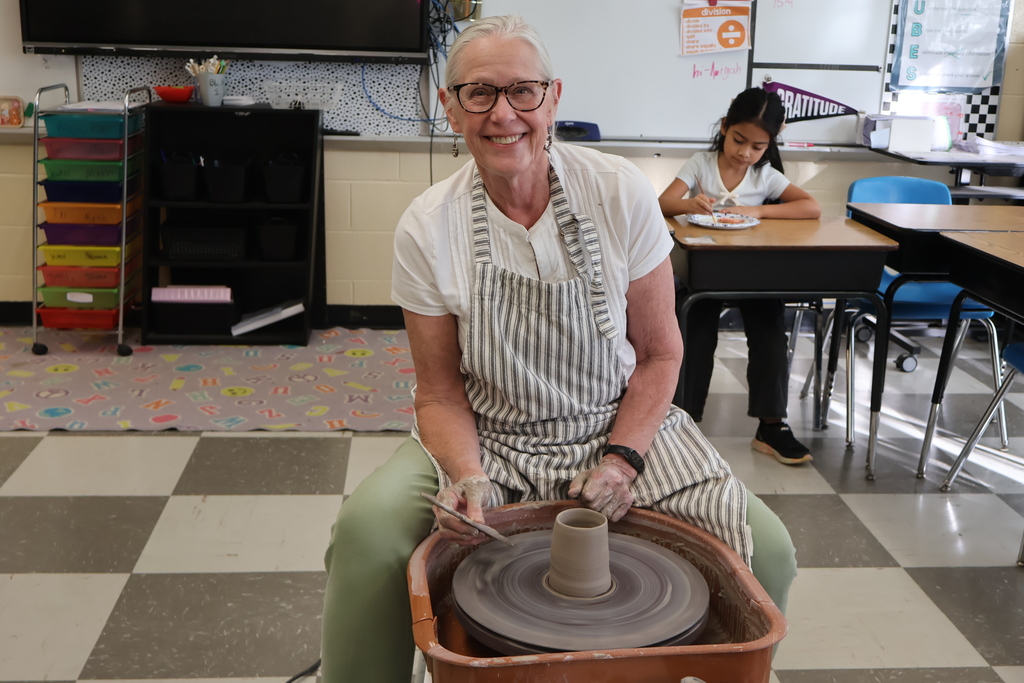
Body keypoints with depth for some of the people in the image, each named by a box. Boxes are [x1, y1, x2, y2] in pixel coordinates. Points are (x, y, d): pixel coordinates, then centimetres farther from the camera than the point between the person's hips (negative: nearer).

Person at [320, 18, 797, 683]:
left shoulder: (623, 193, -10)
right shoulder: (427, 228, -9)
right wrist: (468, 477, -22)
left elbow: (659, 353, -2)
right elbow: (441, 392, -3)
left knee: (765, 551, -19)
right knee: (369, 529, -27)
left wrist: (623, 460, -15)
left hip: (621, 428, 1)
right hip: (489, 441, 0)